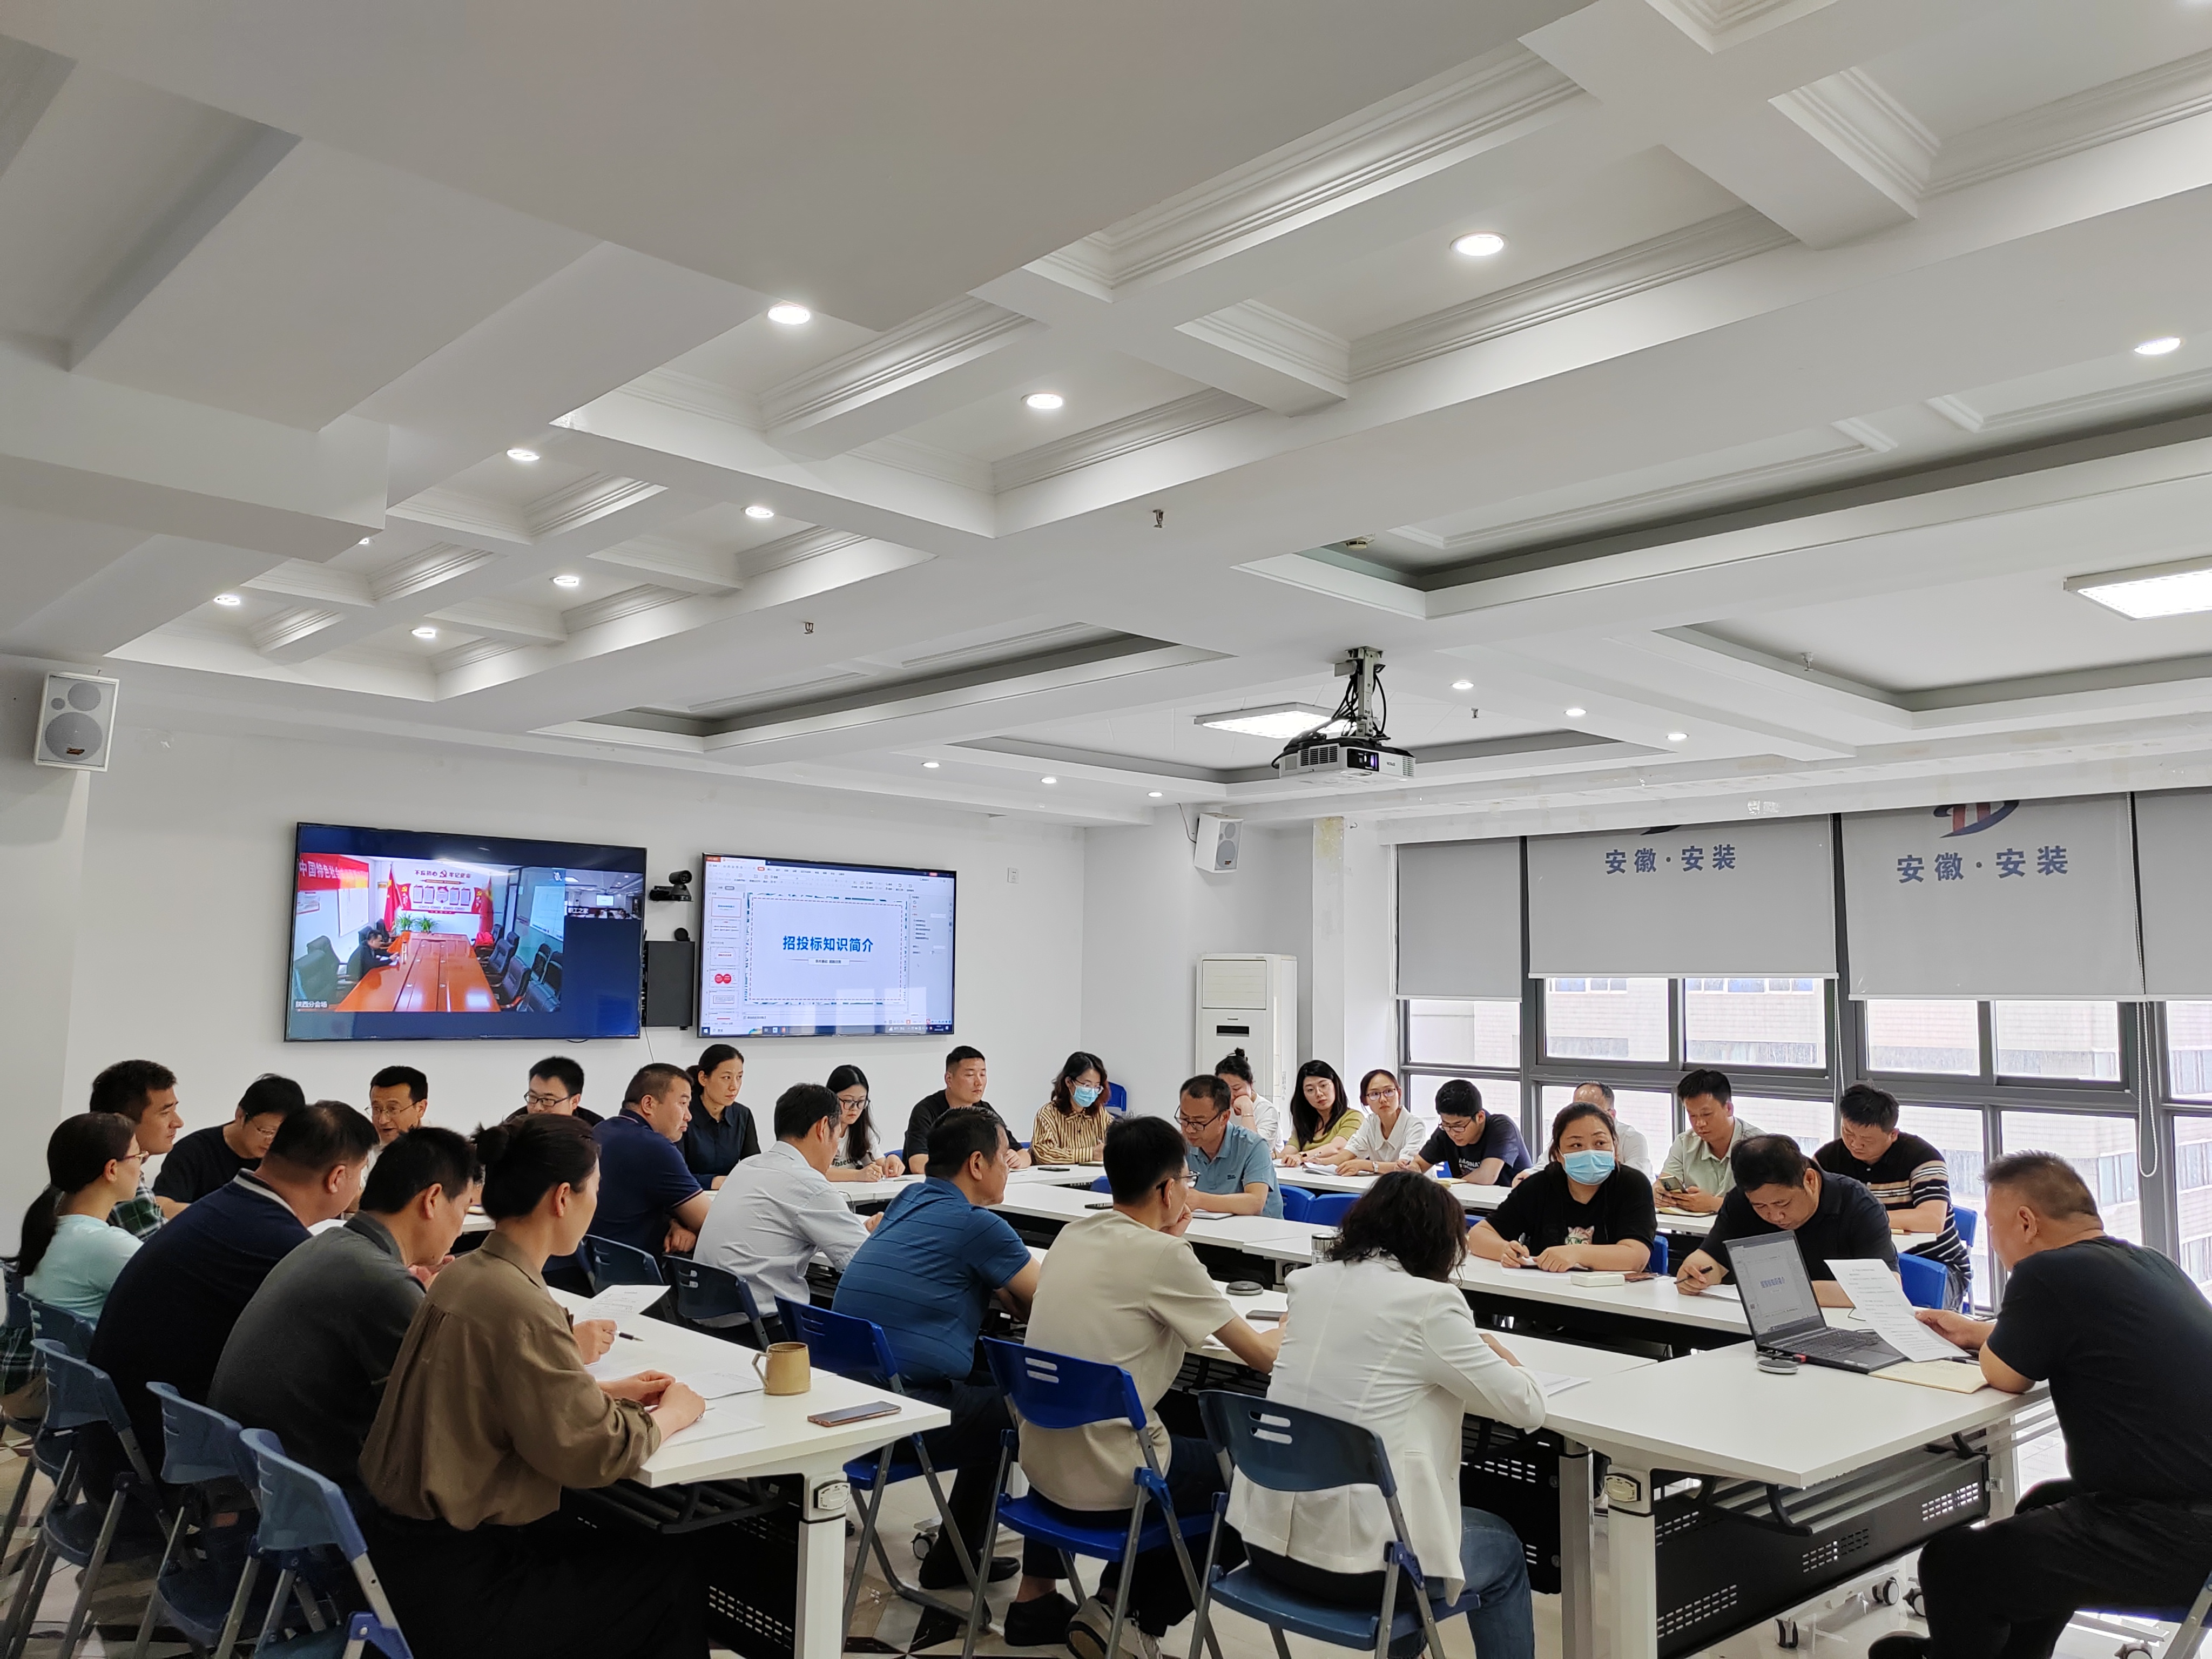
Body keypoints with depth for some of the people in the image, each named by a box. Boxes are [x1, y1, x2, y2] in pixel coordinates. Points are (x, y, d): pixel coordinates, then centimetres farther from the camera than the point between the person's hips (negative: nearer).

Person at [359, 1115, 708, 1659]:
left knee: (626, 1544, 20)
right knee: (673, 1574, 4)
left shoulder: (466, 1273, 2)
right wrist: (672, 1414, -6)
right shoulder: (519, 1304, -26)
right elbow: (595, 1451, -24)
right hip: (450, 1586, -9)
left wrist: (606, 1390, 12)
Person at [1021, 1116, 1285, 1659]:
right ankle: (1142, 1613, 14)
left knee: (1187, 1443, 30)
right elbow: (1263, 1356, -9)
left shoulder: (1071, 1236, 3)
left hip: (1042, 1465, 7)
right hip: (1104, 1485, -7)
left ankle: (1113, 1598, 23)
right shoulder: (1163, 1255, -17)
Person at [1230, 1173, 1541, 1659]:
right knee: (1504, 1551, 24)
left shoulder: (1311, 1283, 6)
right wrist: (1499, 1355, 16)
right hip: (1356, 1559, -6)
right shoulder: (1428, 1302, -12)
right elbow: (1527, 1407, -4)